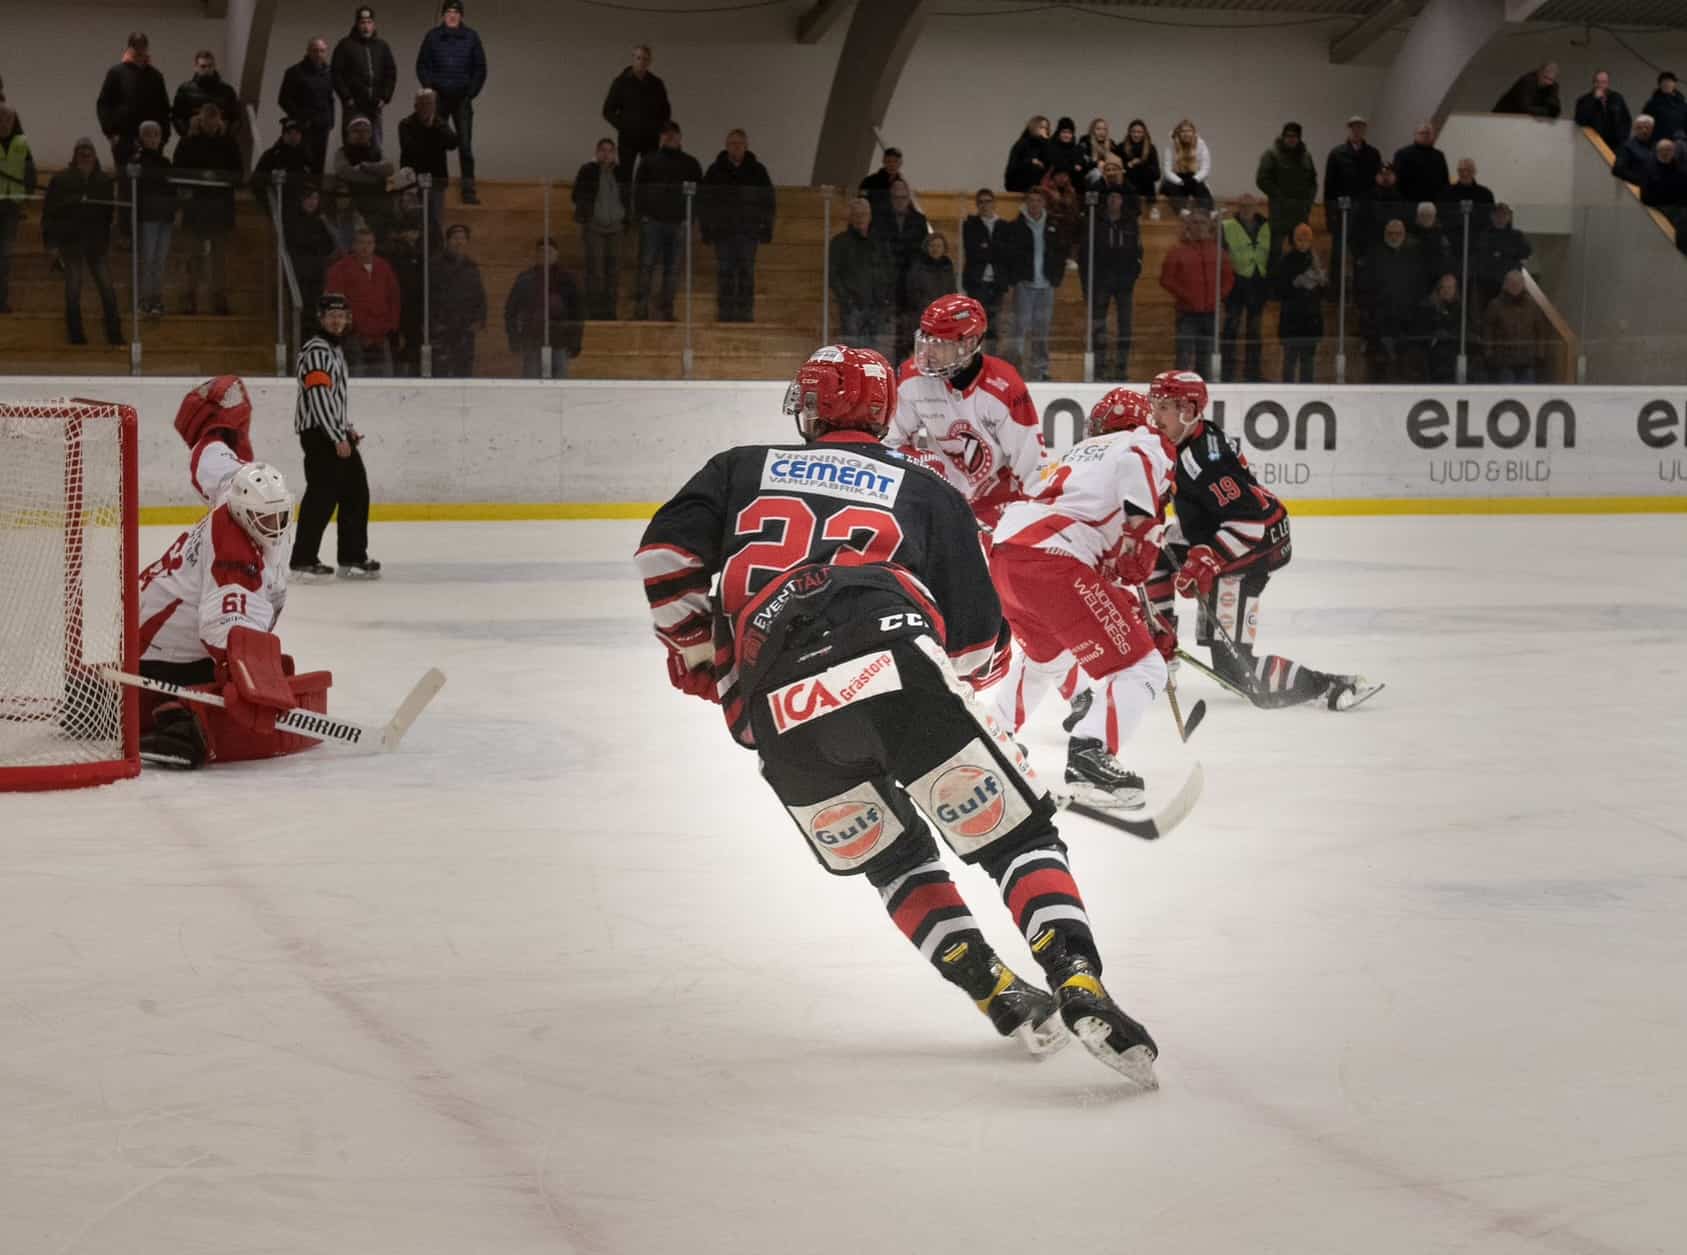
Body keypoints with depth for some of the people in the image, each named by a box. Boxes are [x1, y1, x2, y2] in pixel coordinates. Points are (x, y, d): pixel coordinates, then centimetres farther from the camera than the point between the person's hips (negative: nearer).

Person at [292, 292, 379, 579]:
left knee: (356, 492, 10)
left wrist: (348, 428, 18)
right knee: (323, 494, -11)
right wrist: (338, 438, -21)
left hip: (335, 433, 10)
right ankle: (303, 560, -7)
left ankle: (353, 558, 15)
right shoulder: (316, 351, -14)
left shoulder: (334, 350, 18)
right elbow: (319, 397, -21)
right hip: (318, 434, -10)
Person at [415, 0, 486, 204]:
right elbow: (422, 65, 4)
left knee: (465, 145, -3)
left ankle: (468, 190, -1)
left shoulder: (471, 37, 1)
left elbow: (480, 67, 5)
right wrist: (429, 88, -6)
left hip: (462, 98, 0)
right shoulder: (432, 37, 0)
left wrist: (472, 93, -1)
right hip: (438, 98, 0)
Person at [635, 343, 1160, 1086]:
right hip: (894, 672, -2)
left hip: (779, 717, 2)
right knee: (1017, 836, 7)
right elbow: (981, 648, 18)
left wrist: (696, 654, 27)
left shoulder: (741, 470, 27)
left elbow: (666, 556, 13)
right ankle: (1081, 992, -12)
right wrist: (935, 671, 39)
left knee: (894, 862, 23)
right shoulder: (926, 492, 23)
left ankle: (1003, 1000, 13)